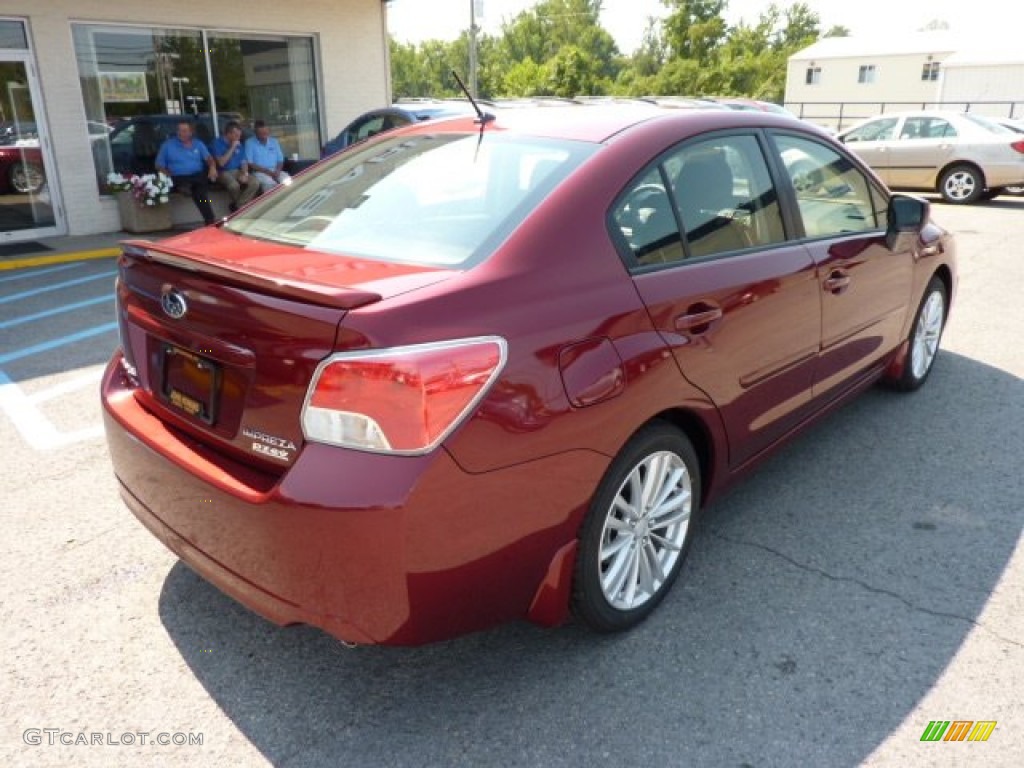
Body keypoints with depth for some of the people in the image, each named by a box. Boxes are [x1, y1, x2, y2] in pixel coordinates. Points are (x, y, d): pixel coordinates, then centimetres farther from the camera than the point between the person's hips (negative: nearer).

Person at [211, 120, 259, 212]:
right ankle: (242, 206, -7)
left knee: (255, 183, -22)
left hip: (237, 171, 5)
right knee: (234, 185, -38)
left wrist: (245, 174, -10)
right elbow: (221, 163, -17)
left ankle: (237, 206, -14)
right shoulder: (218, 142, -8)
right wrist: (232, 148, -18)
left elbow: (243, 162, 11)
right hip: (223, 172, -5)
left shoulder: (238, 144, 10)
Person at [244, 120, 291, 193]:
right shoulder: (250, 143, 2)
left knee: (288, 180, -30)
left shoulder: (274, 141, 15)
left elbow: (280, 160, 14)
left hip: (275, 172, 4)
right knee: (270, 183, -38)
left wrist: (277, 171, -8)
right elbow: (249, 163, -6)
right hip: (259, 172, -4)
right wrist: (267, 171, -15)